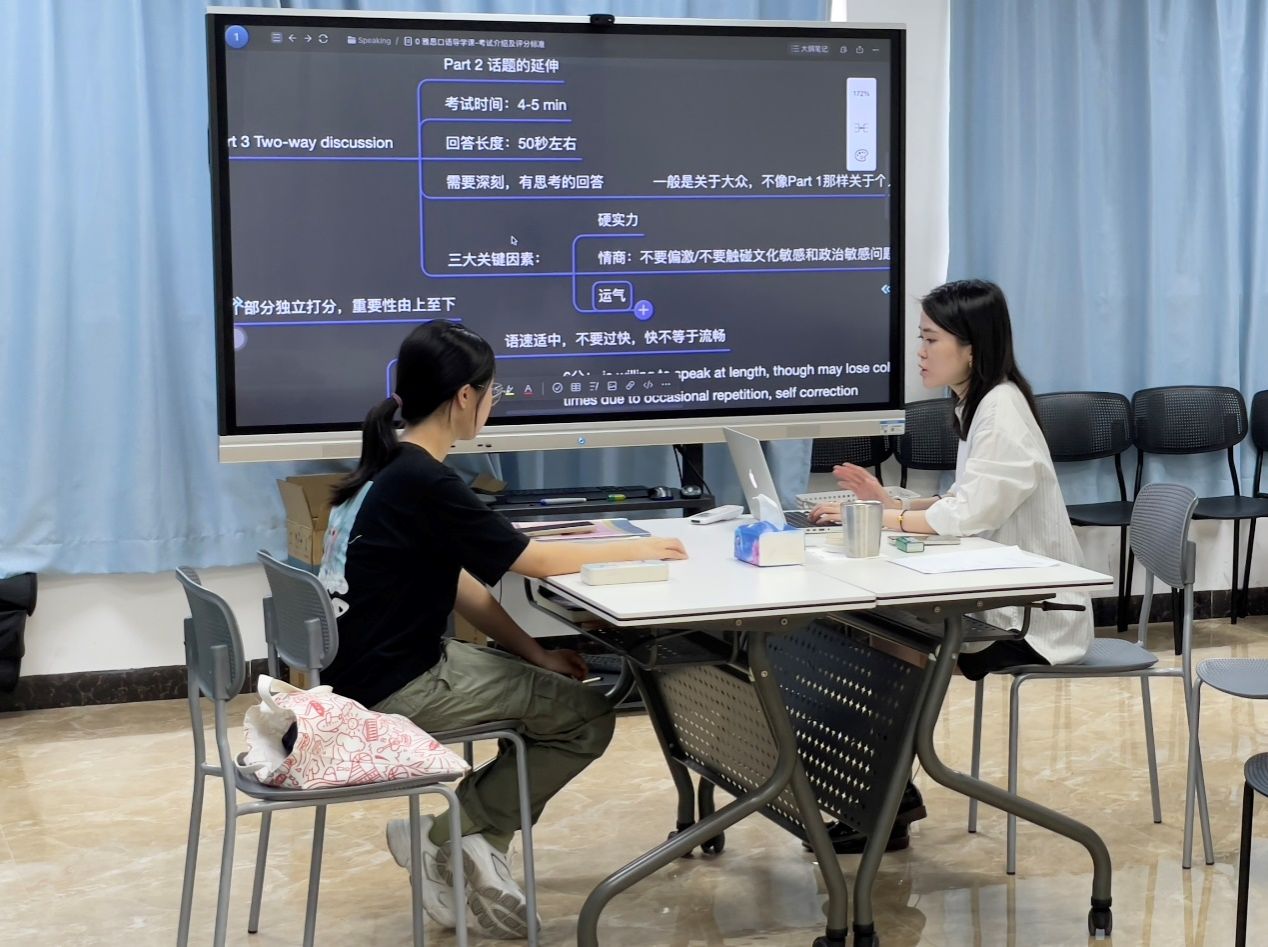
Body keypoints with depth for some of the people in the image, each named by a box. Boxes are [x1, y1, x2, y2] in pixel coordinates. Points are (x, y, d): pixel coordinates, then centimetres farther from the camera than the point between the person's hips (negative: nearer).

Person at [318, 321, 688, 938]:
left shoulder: (391, 469, 8)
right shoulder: (423, 481, -21)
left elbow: (460, 584, 11)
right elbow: (530, 560, -14)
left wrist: (535, 655, 7)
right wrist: (635, 549, 0)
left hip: (380, 668, 9)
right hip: (395, 688, -9)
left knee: (557, 691, 16)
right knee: (587, 718, -1)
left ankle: (467, 842, 13)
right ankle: (448, 836, 5)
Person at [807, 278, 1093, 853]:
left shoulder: (1002, 408, -18)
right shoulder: (978, 405, 11)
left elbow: (967, 514, -24)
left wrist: (877, 517, -17)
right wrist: (889, 503, -1)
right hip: (1001, 600, 9)